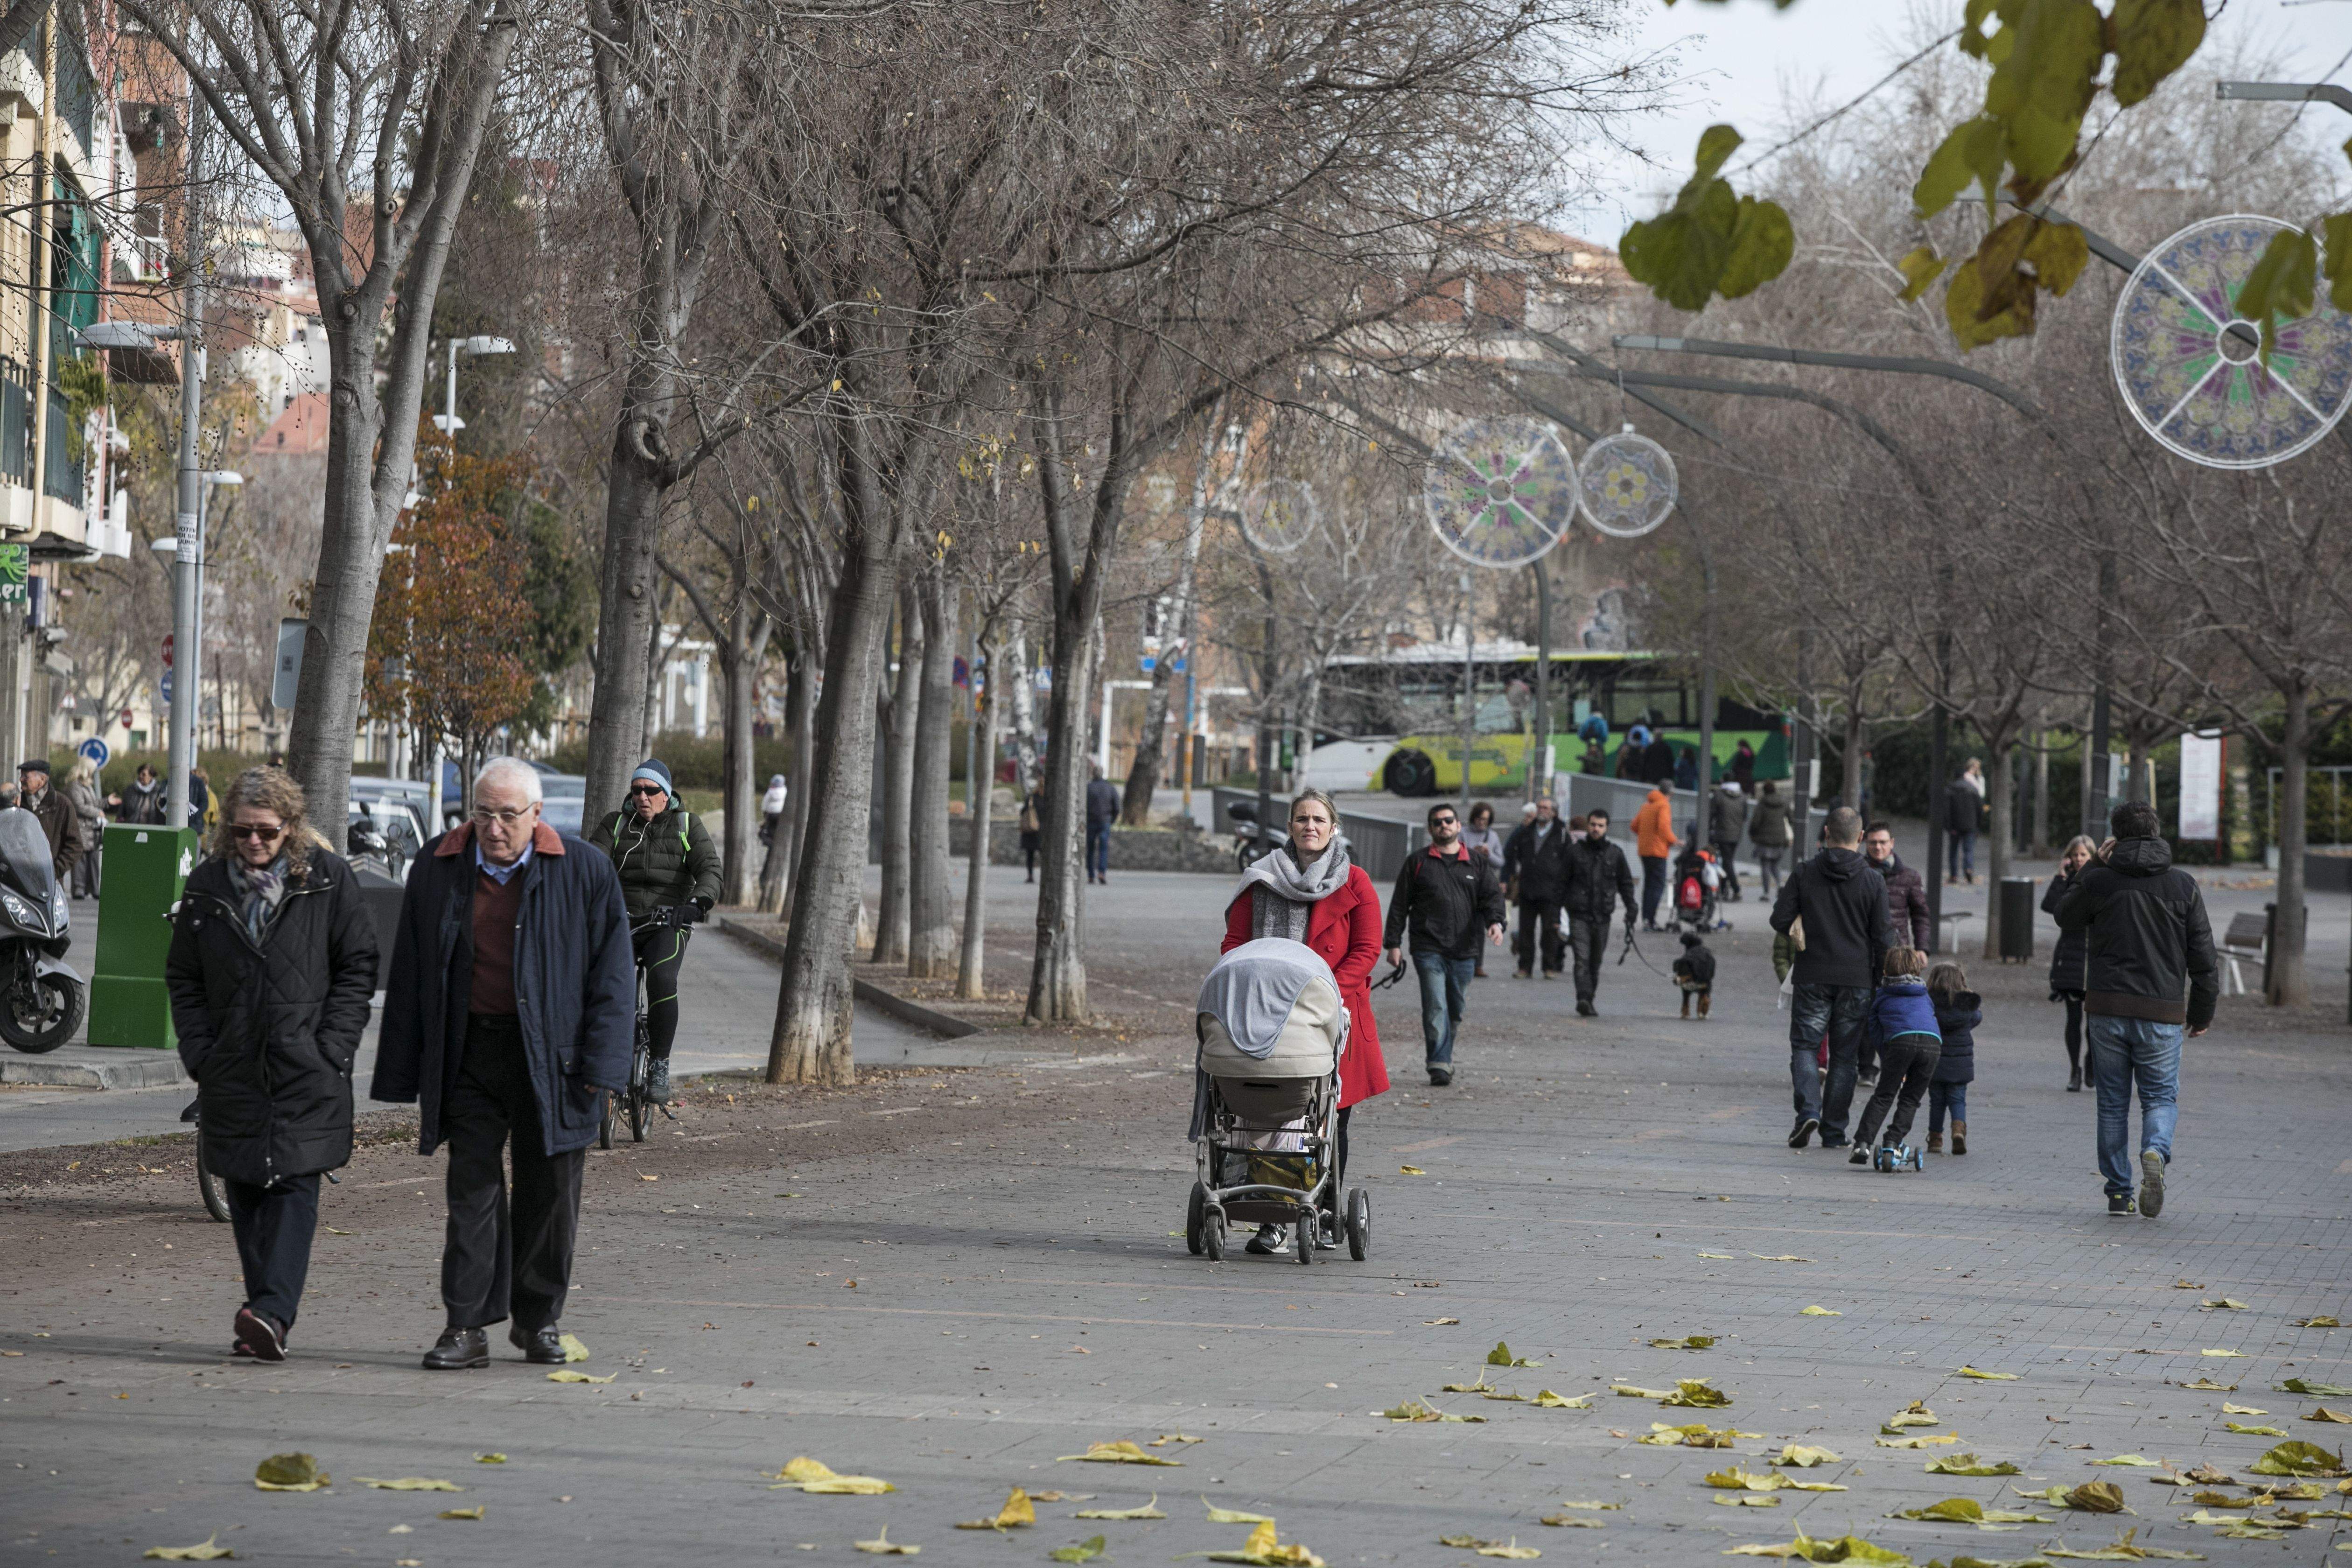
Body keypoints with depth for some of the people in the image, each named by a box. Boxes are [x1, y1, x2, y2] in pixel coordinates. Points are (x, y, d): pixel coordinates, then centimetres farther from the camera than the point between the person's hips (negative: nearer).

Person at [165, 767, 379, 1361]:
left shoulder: (328, 879, -1)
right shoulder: (207, 886, 7)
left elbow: (357, 966, 1)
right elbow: (182, 977, 14)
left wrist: (332, 1046, -7)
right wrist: (198, 1051, 3)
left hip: (307, 1070, -4)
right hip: (232, 1067, 4)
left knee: (294, 1186, -12)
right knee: (244, 1191, 5)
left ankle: (274, 1310, -21)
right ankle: (270, 1313, 12)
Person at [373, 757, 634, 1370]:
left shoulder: (585, 872, -2)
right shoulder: (437, 869, 4)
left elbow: (612, 976, 0)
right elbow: (410, 976, 8)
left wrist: (599, 1067, -8)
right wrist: (406, 1076, 4)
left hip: (550, 1059, -1)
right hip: (470, 1053, 1)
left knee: (549, 1190, 6)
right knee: (472, 1188, -1)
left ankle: (540, 1319, 21)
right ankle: (467, 1327, 1)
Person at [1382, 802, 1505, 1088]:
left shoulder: (1476, 865, 13)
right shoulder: (1417, 863, 8)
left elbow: (1492, 895, 4)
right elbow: (1399, 905, 8)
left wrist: (1495, 922, -18)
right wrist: (1394, 943, 2)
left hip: (1464, 952, 3)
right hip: (1429, 949, -3)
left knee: (1455, 1010, 11)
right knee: (1436, 1008, -14)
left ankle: (1443, 1059, 29)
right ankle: (1440, 1067, -16)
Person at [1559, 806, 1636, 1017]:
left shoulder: (1615, 854, 8)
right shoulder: (1575, 851, 3)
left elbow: (1626, 884, 13)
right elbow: (1562, 882, 6)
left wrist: (1631, 912, 4)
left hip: (1602, 916, 2)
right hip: (1579, 914, -2)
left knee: (1595, 962, 9)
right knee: (1582, 959, -16)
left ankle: (1588, 1001, 19)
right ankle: (1584, 999, -25)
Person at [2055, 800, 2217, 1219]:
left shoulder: (2098, 881, -2)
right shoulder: (2184, 886, 0)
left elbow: (2066, 918, 19)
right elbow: (2203, 956, 3)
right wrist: (2203, 1012, 13)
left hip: (2106, 1011, 0)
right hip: (2161, 1013, 0)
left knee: (2113, 1102, 11)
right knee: (2161, 1097, 9)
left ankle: (2118, 1192, 11)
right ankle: (2155, 1154, -21)